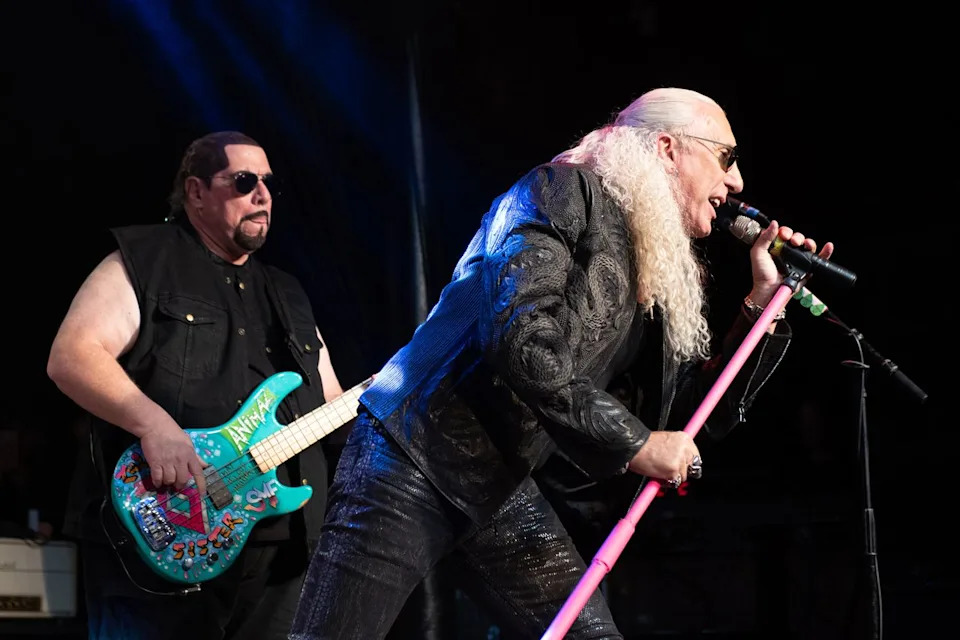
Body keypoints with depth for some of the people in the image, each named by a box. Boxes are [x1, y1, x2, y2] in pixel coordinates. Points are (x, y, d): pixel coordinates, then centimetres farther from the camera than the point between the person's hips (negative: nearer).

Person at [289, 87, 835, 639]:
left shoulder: (662, 273, 12)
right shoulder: (568, 193, -10)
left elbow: (699, 413, 14)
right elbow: (521, 342, -24)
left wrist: (764, 302, 6)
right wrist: (633, 444, -18)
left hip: (503, 492, 8)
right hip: (414, 456, -8)